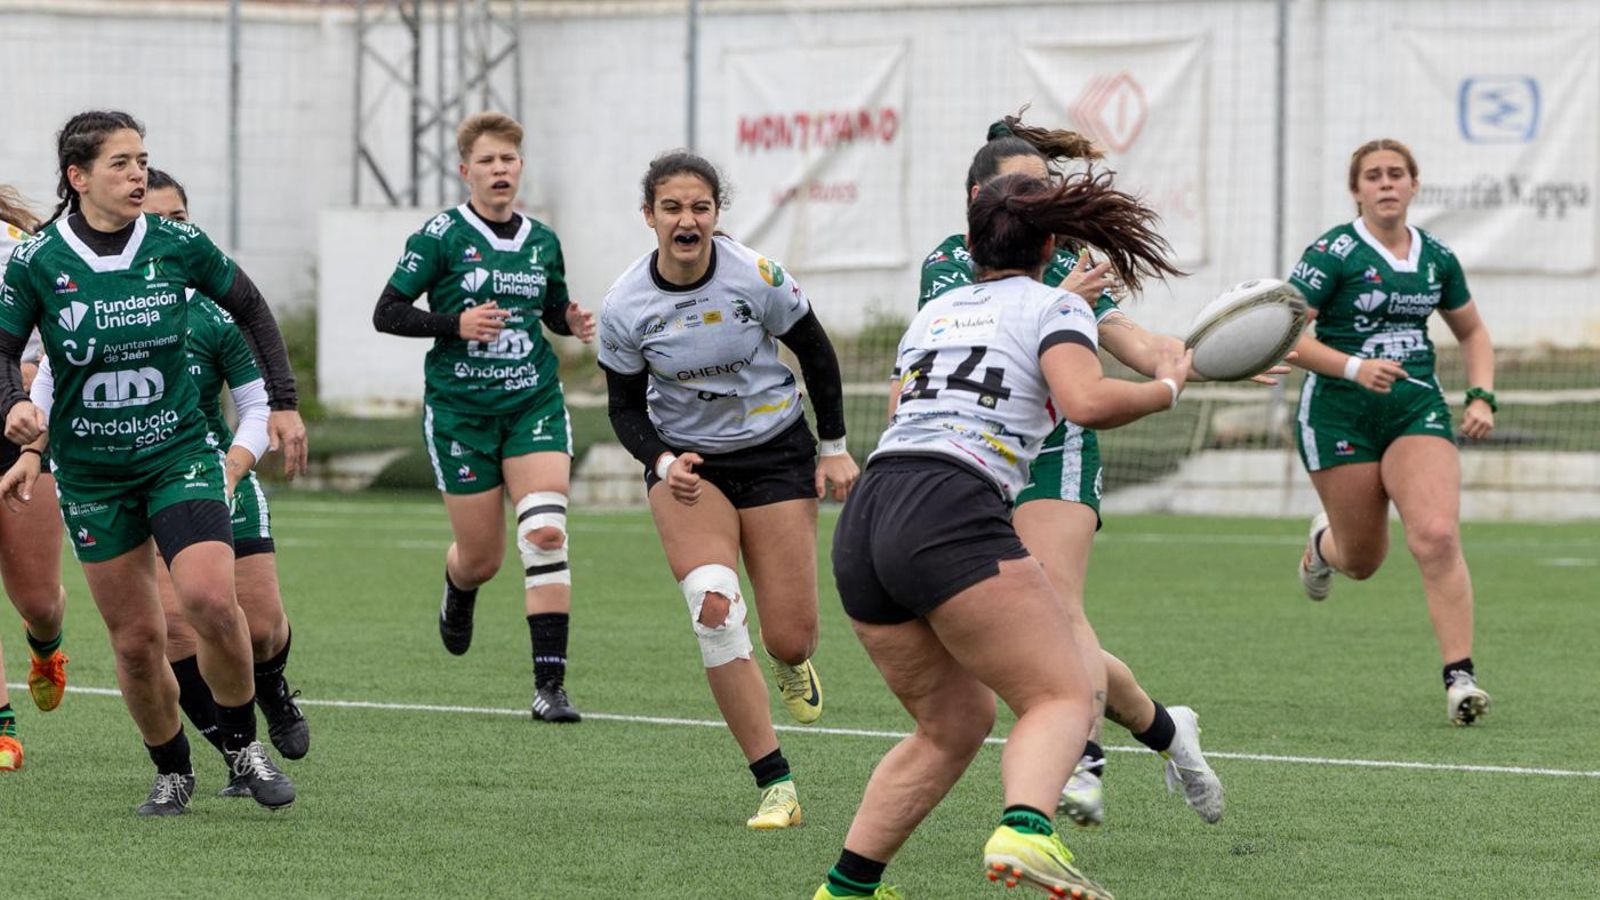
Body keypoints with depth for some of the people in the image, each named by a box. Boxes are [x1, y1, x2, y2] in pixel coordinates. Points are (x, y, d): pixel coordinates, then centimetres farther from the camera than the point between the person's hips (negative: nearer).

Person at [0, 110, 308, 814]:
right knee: (136, 641, 0)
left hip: (179, 453, 0)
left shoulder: (177, 244, -5)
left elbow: (249, 307, 11)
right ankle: (172, 771, 21)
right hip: (90, 475, 0)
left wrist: (284, 403, 9)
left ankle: (242, 744, 2)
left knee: (211, 601, -21)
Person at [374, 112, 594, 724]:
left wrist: (574, 323, 0)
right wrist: (455, 323, -20)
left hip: (534, 403, 2)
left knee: (546, 531, -18)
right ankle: (457, 591, 46)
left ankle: (550, 684, -17)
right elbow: (386, 314, -6)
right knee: (482, 558, 4)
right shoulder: (442, 236, -5)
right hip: (459, 410, -2)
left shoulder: (542, 242, 8)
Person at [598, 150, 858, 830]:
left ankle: (791, 662, 40)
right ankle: (774, 783, -16)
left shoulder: (756, 277, -16)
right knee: (713, 605, -24)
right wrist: (663, 462, -18)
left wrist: (834, 447, 2)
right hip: (687, 462, 0)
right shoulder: (625, 307, -13)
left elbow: (815, 352, 0)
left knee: (789, 641, -4)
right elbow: (625, 408, 0)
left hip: (775, 452, 0)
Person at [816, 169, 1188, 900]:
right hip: (951, 519, -7)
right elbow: (1086, 402, -11)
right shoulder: (1052, 307, 8)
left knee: (955, 722, 21)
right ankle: (1025, 832, -37)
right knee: (1062, 699, -7)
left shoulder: (933, 313, 27)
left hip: (862, 527, 7)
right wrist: (1166, 389, 6)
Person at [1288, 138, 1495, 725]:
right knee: (1363, 561, 6)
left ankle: (1459, 677, -18)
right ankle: (1324, 541, 45)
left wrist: (1482, 397, 5)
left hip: (1417, 407, 3)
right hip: (1340, 413, -3)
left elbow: (1472, 332, 21)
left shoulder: (1436, 258, 6)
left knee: (1437, 537, -19)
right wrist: (1354, 367, -27)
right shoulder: (1334, 253, -9)